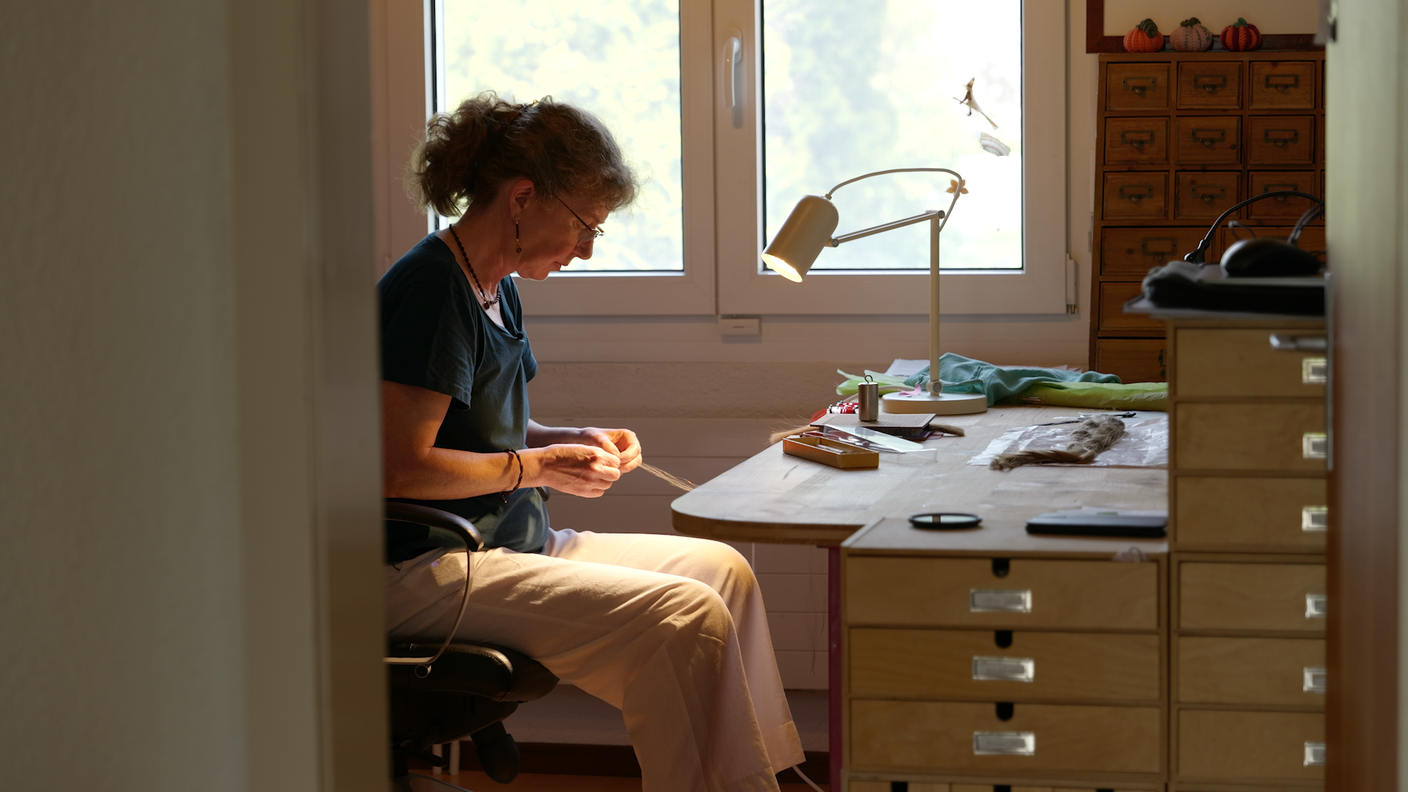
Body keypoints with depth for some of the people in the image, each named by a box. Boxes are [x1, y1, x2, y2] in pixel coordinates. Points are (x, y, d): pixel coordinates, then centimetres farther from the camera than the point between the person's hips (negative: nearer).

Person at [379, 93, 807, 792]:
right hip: (425, 571, -11)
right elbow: (400, 468, -22)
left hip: (511, 542, 11)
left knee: (721, 570, 7)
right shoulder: (432, 289, -17)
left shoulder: (496, 288, 15)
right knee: (684, 617, -23)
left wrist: (575, 440, 7)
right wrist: (538, 466, -12)